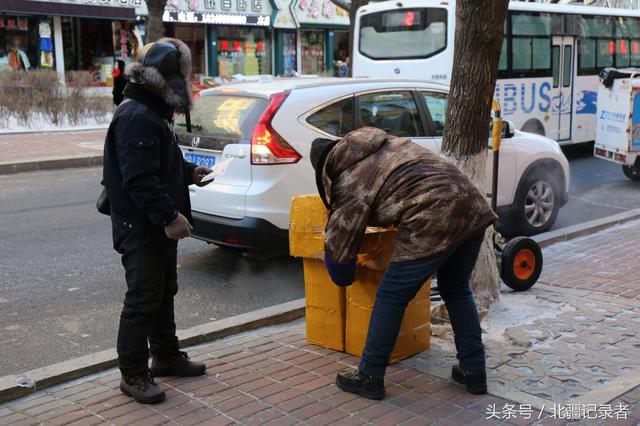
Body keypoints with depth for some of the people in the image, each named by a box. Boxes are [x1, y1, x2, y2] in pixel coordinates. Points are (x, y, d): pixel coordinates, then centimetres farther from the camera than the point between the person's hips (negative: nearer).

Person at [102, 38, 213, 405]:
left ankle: (166, 356, 34)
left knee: (164, 293, 19)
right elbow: (139, 179, -28)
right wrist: (170, 216, -28)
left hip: (159, 225, 11)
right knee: (143, 299, -3)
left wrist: (189, 172, 11)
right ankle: (133, 375, 8)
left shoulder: (153, 112, 14)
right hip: (142, 228, -11)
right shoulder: (137, 117, -21)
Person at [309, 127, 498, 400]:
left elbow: (339, 243, 9)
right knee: (456, 289, 26)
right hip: (472, 206, 8)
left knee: (391, 296, 8)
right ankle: (474, 372, 30)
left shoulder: (349, 181, 5)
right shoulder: (383, 145, 25)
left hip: (434, 221, -8)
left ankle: (369, 377, 19)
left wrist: (336, 262, 32)